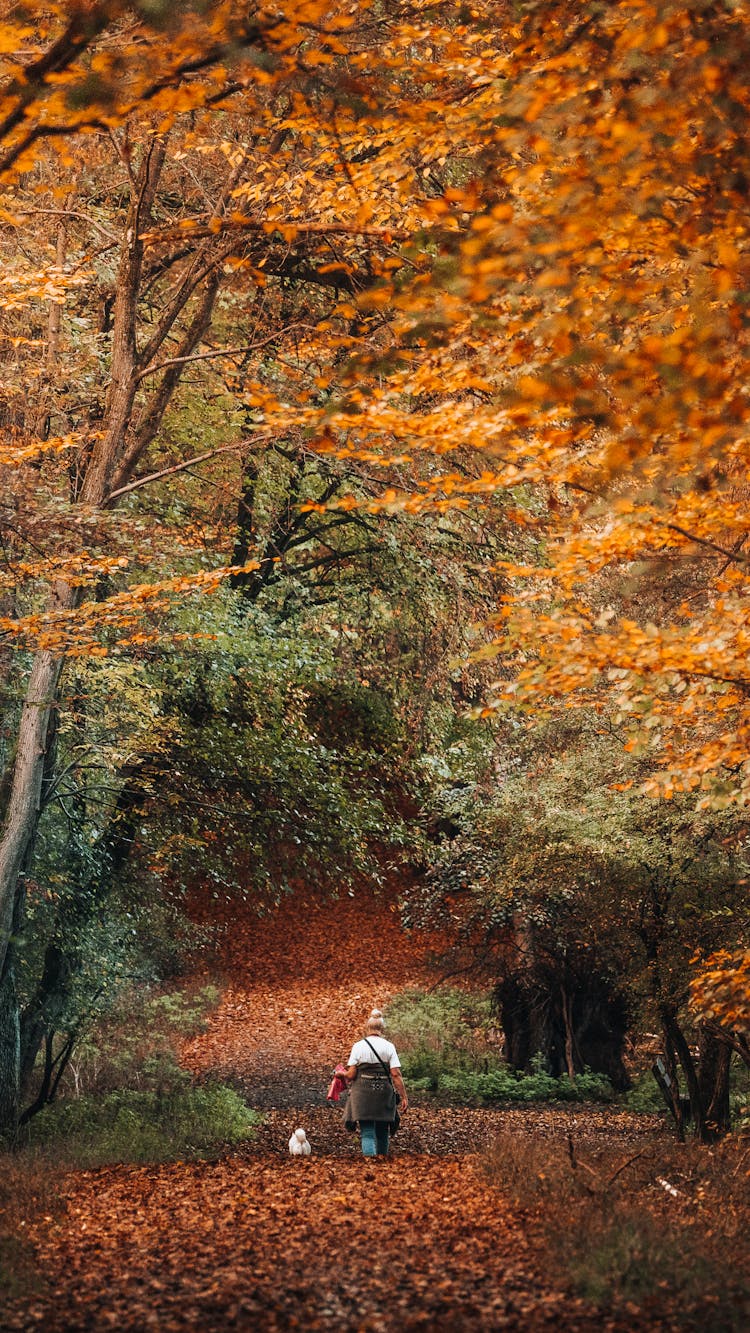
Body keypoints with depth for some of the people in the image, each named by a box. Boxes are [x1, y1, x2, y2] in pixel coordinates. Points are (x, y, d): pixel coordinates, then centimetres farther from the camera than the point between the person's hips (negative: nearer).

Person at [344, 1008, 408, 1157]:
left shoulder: (358, 1046, -4)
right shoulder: (389, 1047, -1)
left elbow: (351, 1075, -6)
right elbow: (396, 1074, -6)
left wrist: (343, 1075, 17)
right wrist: (404, 1097, -2)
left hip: (363, 1092, -2)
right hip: (384, 1092, 2)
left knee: (367, 1132, -1)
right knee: (382, 1130, 19)